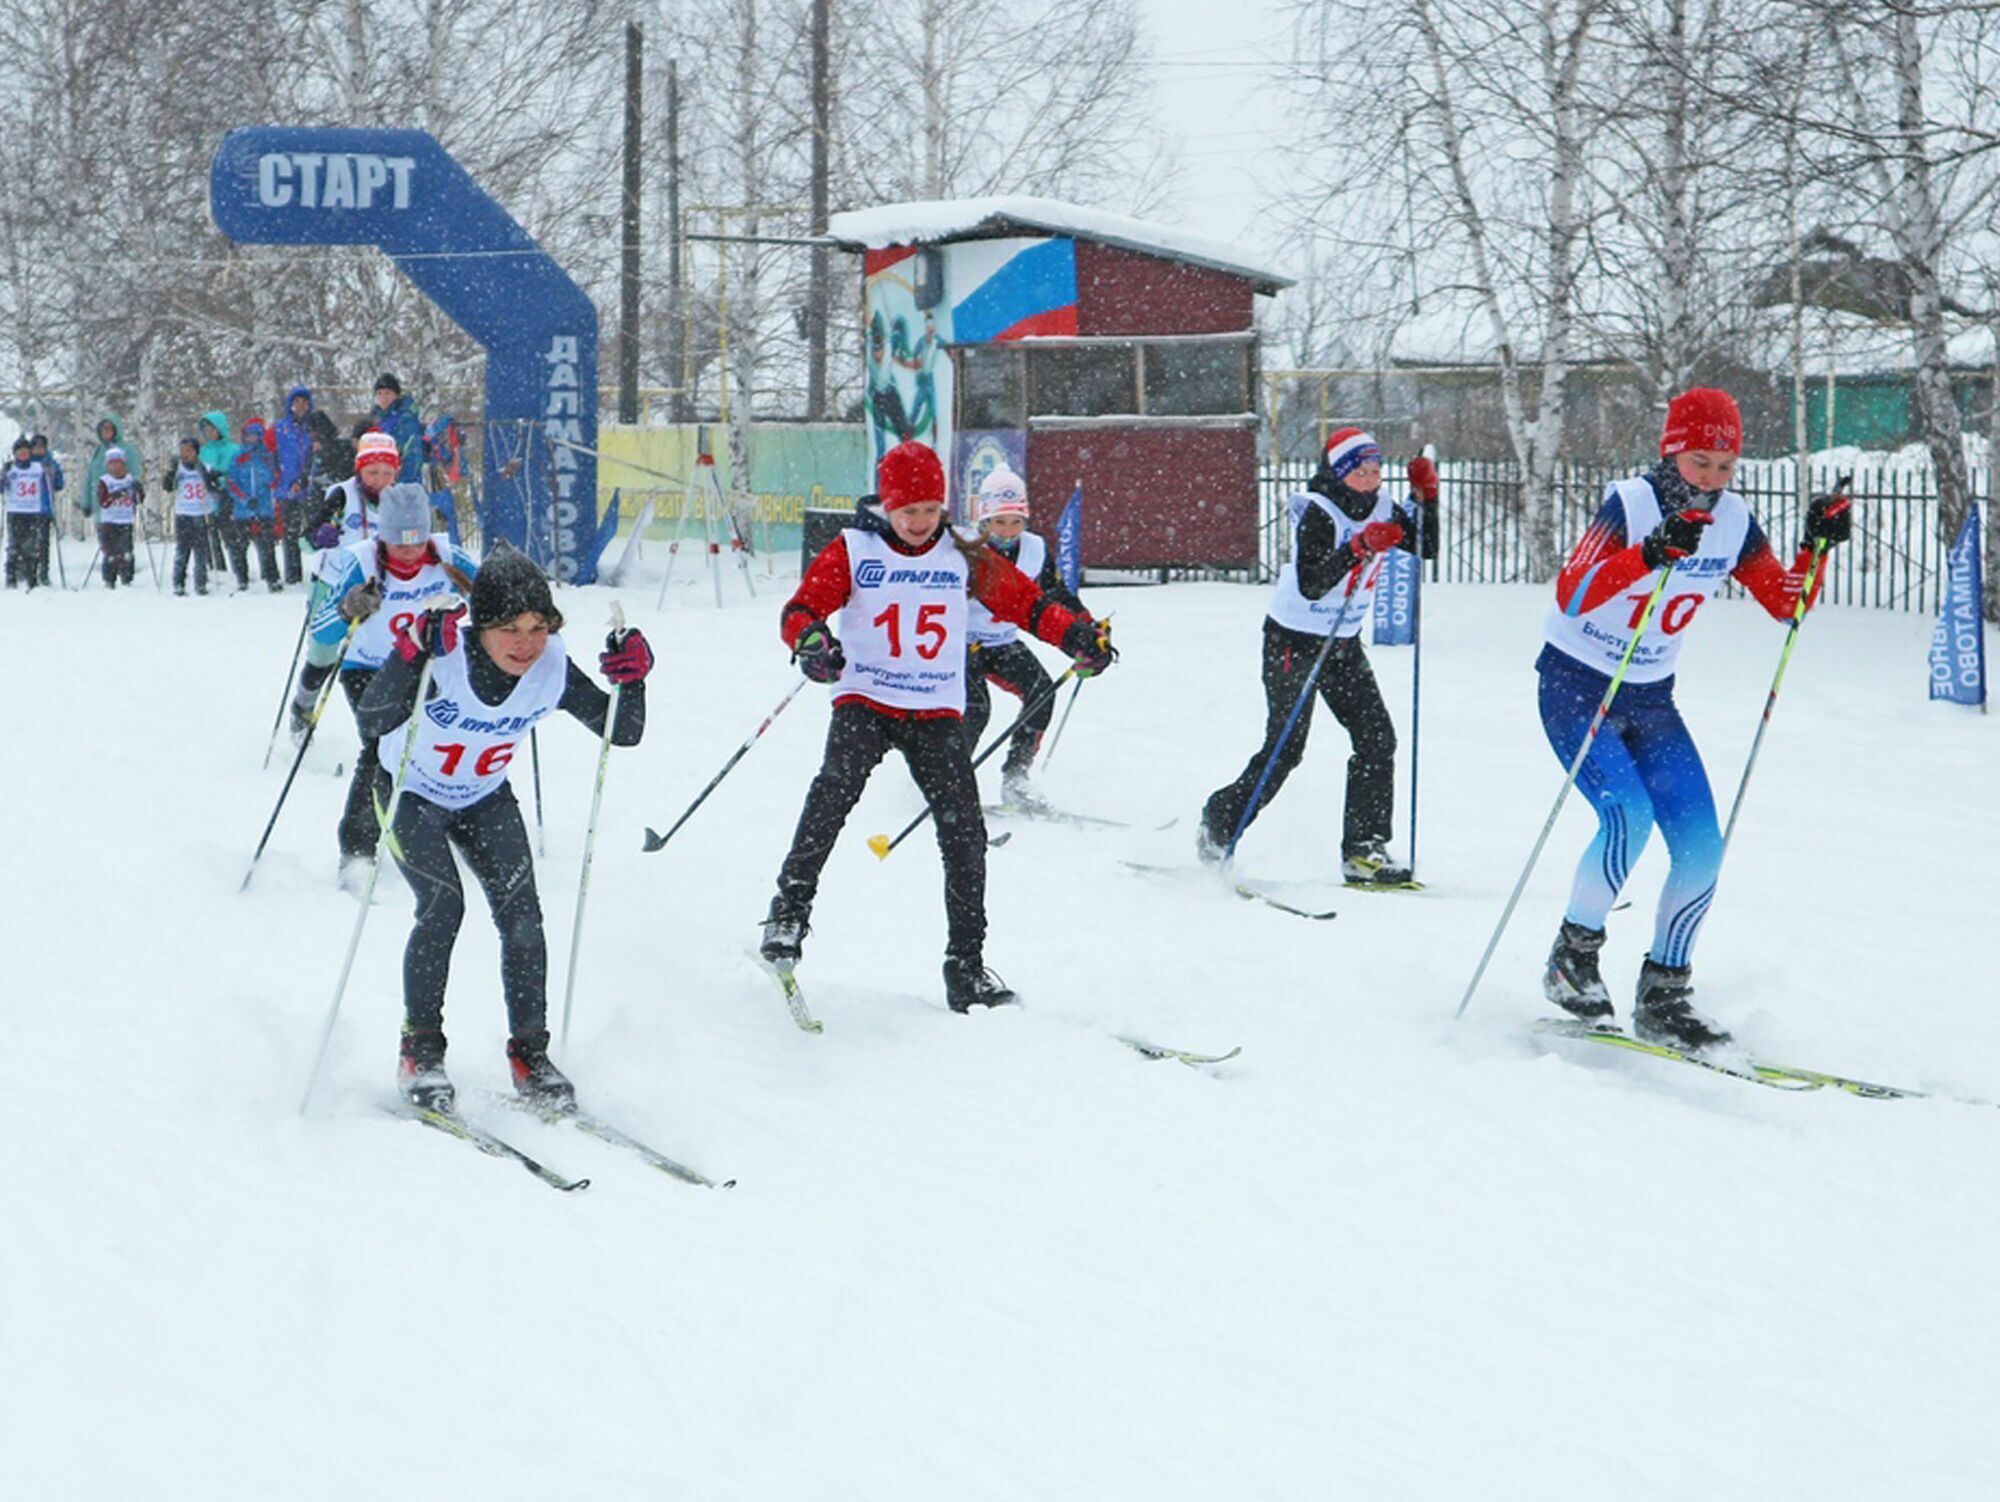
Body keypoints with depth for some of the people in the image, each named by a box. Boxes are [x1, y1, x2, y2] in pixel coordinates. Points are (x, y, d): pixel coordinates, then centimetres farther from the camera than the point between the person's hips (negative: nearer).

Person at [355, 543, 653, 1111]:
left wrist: (631, 679, -32)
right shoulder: (442, 660, -34)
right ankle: (420, 1049, -6)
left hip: (485, 798, 3)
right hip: (410, 792, -3)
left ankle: (529, 1052, 2)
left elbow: (622, 733, -13)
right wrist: (411, 654, -60)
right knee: (443, 905, -20)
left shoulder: (552, 670, -22)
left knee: (521, 914, -10)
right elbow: (372, 722, -47)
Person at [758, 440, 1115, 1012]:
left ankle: (966, 966, -1)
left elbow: (1025, 601, 11)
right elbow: (801, 607, -5)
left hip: (937, 712, 2)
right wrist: (810, 640, -28)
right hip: (865, 700, -2)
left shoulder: (963, 557, 7)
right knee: (836, 788, -28)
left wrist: (1075, 634, -6)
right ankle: (789, 910, -18)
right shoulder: (852, 551, 2)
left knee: (964, 829, -8)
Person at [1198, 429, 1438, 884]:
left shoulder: (1381, 509, 1)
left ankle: (1364, 850, -2)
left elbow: (1426, 548, 10)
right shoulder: (1317, 513, -20)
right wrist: (1360, 547, -38)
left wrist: (1425, 496, -4)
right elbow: (1310, 585, -30)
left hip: (1344, 644, 7)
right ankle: (1218, 828, 10)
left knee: (1377, 739, -5)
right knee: (1284, 748, -8)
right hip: (1294, 641, -7)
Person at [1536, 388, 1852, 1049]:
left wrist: (1817, 545, -10)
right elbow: (1570, 596, -33)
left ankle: (1662, 999, 5)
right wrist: (1649, 555, -46)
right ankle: (1572, 958, -8)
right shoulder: (1630, 504, -20)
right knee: (1629, 815, -27)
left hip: (1650, 700, 6)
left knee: (1701, 845, -7)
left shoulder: (1733, 521, -2)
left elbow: (1786, 603, 7)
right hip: (1574, 687, -6)